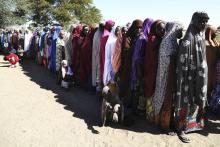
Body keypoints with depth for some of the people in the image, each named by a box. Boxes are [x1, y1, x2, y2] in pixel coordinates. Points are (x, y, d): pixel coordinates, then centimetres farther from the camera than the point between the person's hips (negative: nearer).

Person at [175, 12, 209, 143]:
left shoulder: (202, 36, 8)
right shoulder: (188, 39, -18)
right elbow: (182, 62, -20)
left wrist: (204, 74, 17)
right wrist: (183, 80, -21)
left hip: (201, 75, 9)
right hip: (191, 76, -8)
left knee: (198, 101, 18)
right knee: (187, 102, 0)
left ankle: (193, 123, 36)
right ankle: (181, 129, 14)